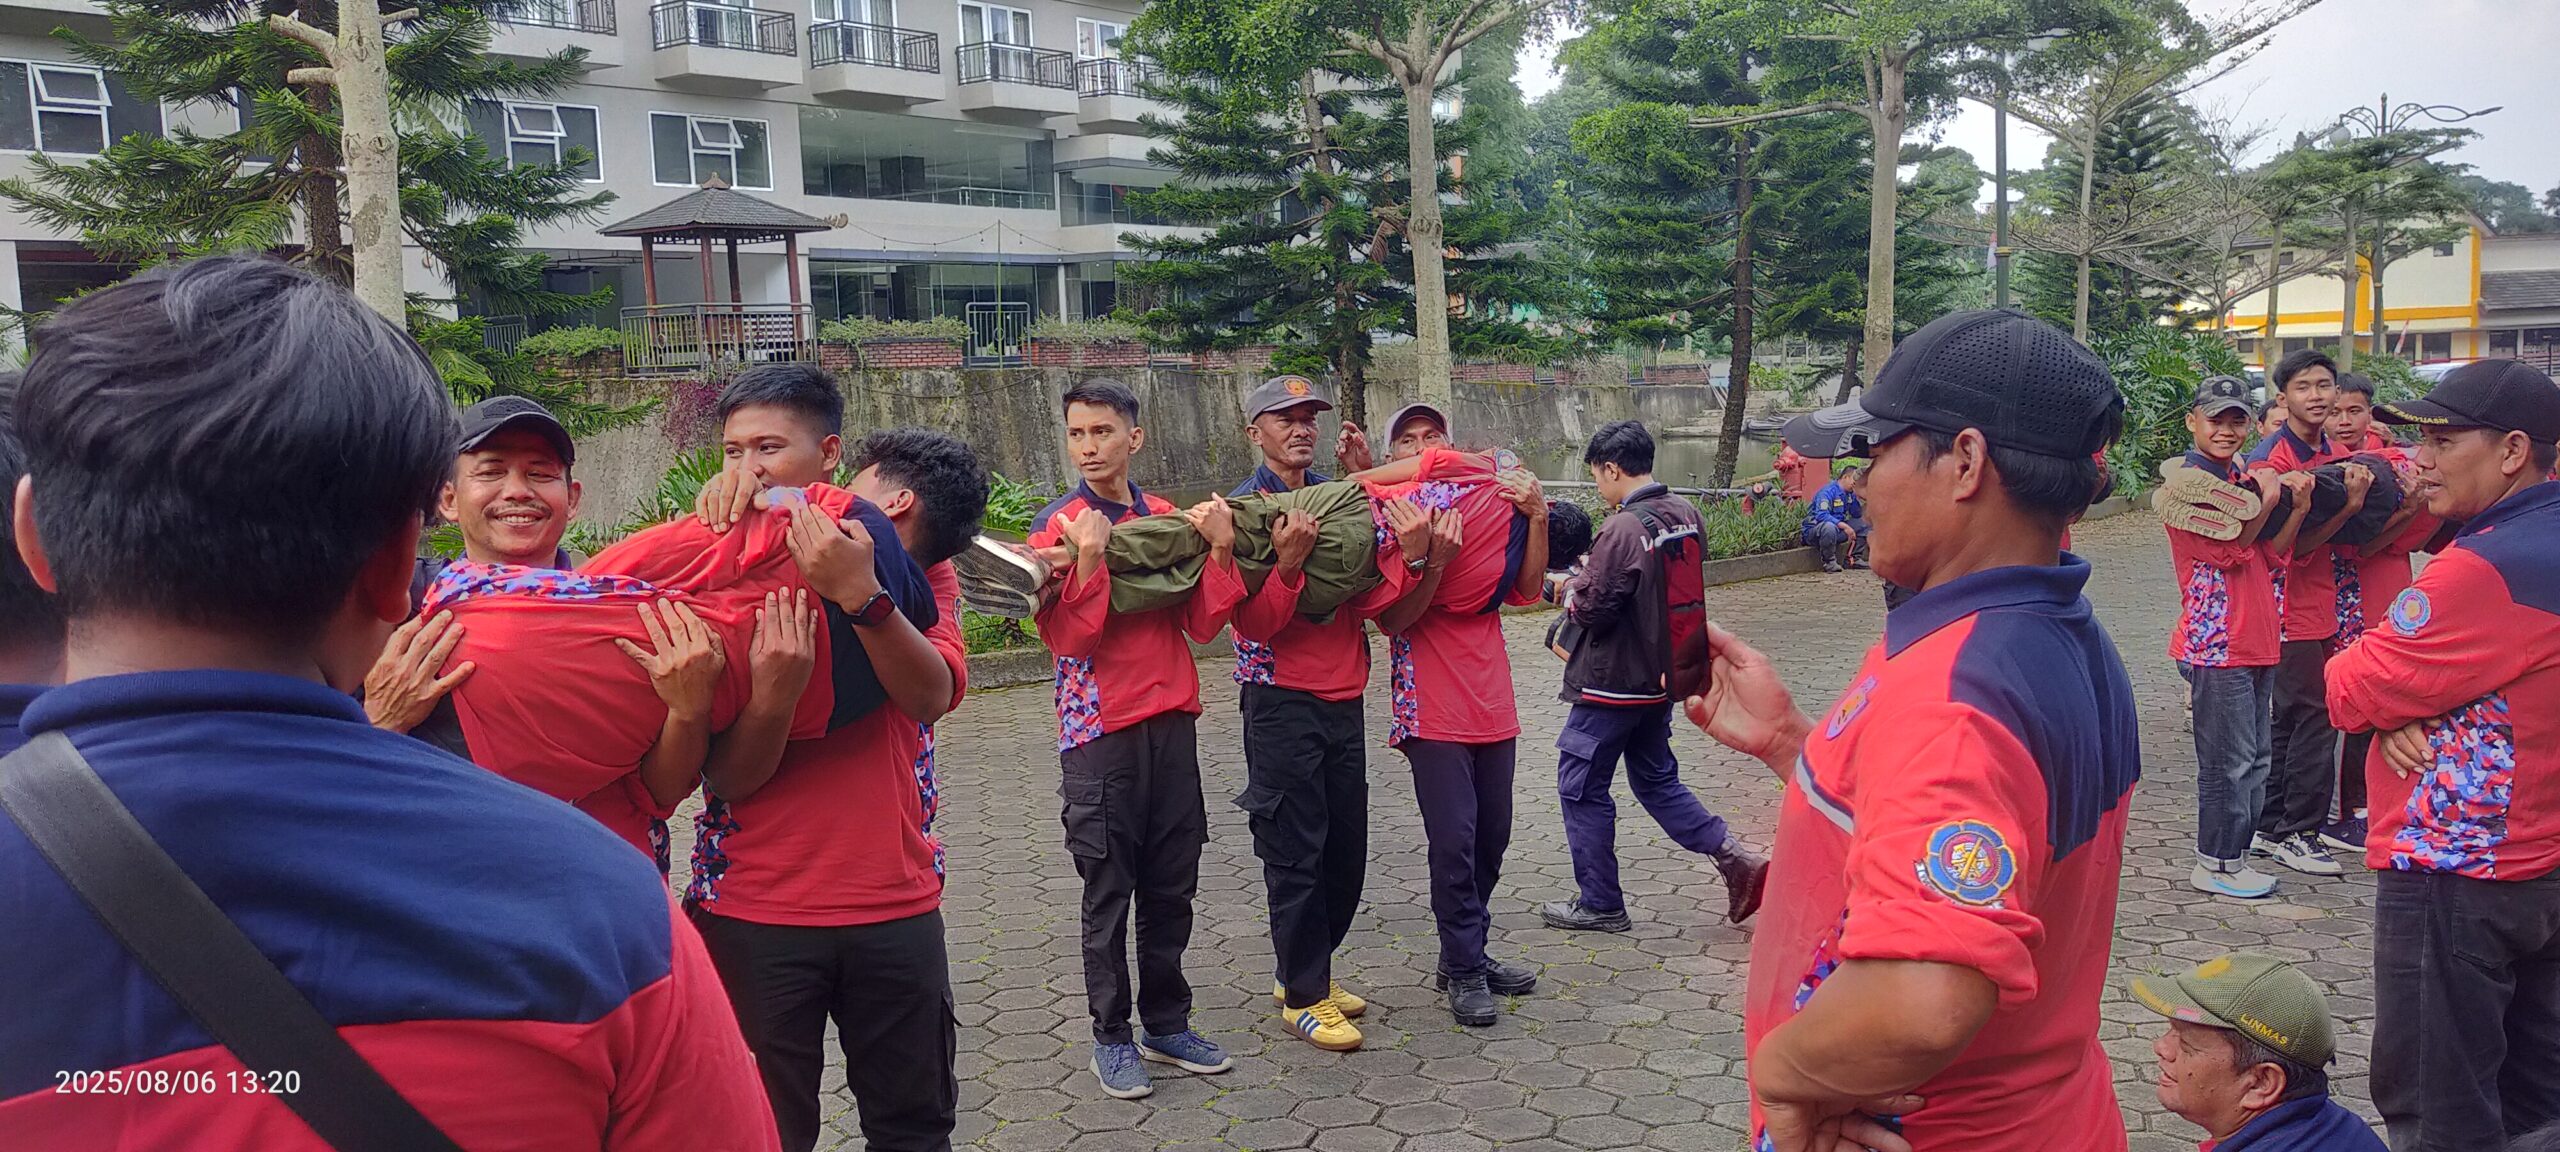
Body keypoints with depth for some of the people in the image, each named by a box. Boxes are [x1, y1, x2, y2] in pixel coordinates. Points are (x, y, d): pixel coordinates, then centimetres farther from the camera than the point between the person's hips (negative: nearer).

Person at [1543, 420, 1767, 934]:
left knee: (1581, 788, 6)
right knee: (1656, 779, 21)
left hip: (1614, 681, -8)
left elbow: (1591, 608, -21)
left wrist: (1572, 589, 1)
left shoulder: (1623, 529, -22)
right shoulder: (1685, 514, 3)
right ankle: (1734, 859, 10)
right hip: (1666, 674, 8)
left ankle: (1600, 905, 14)